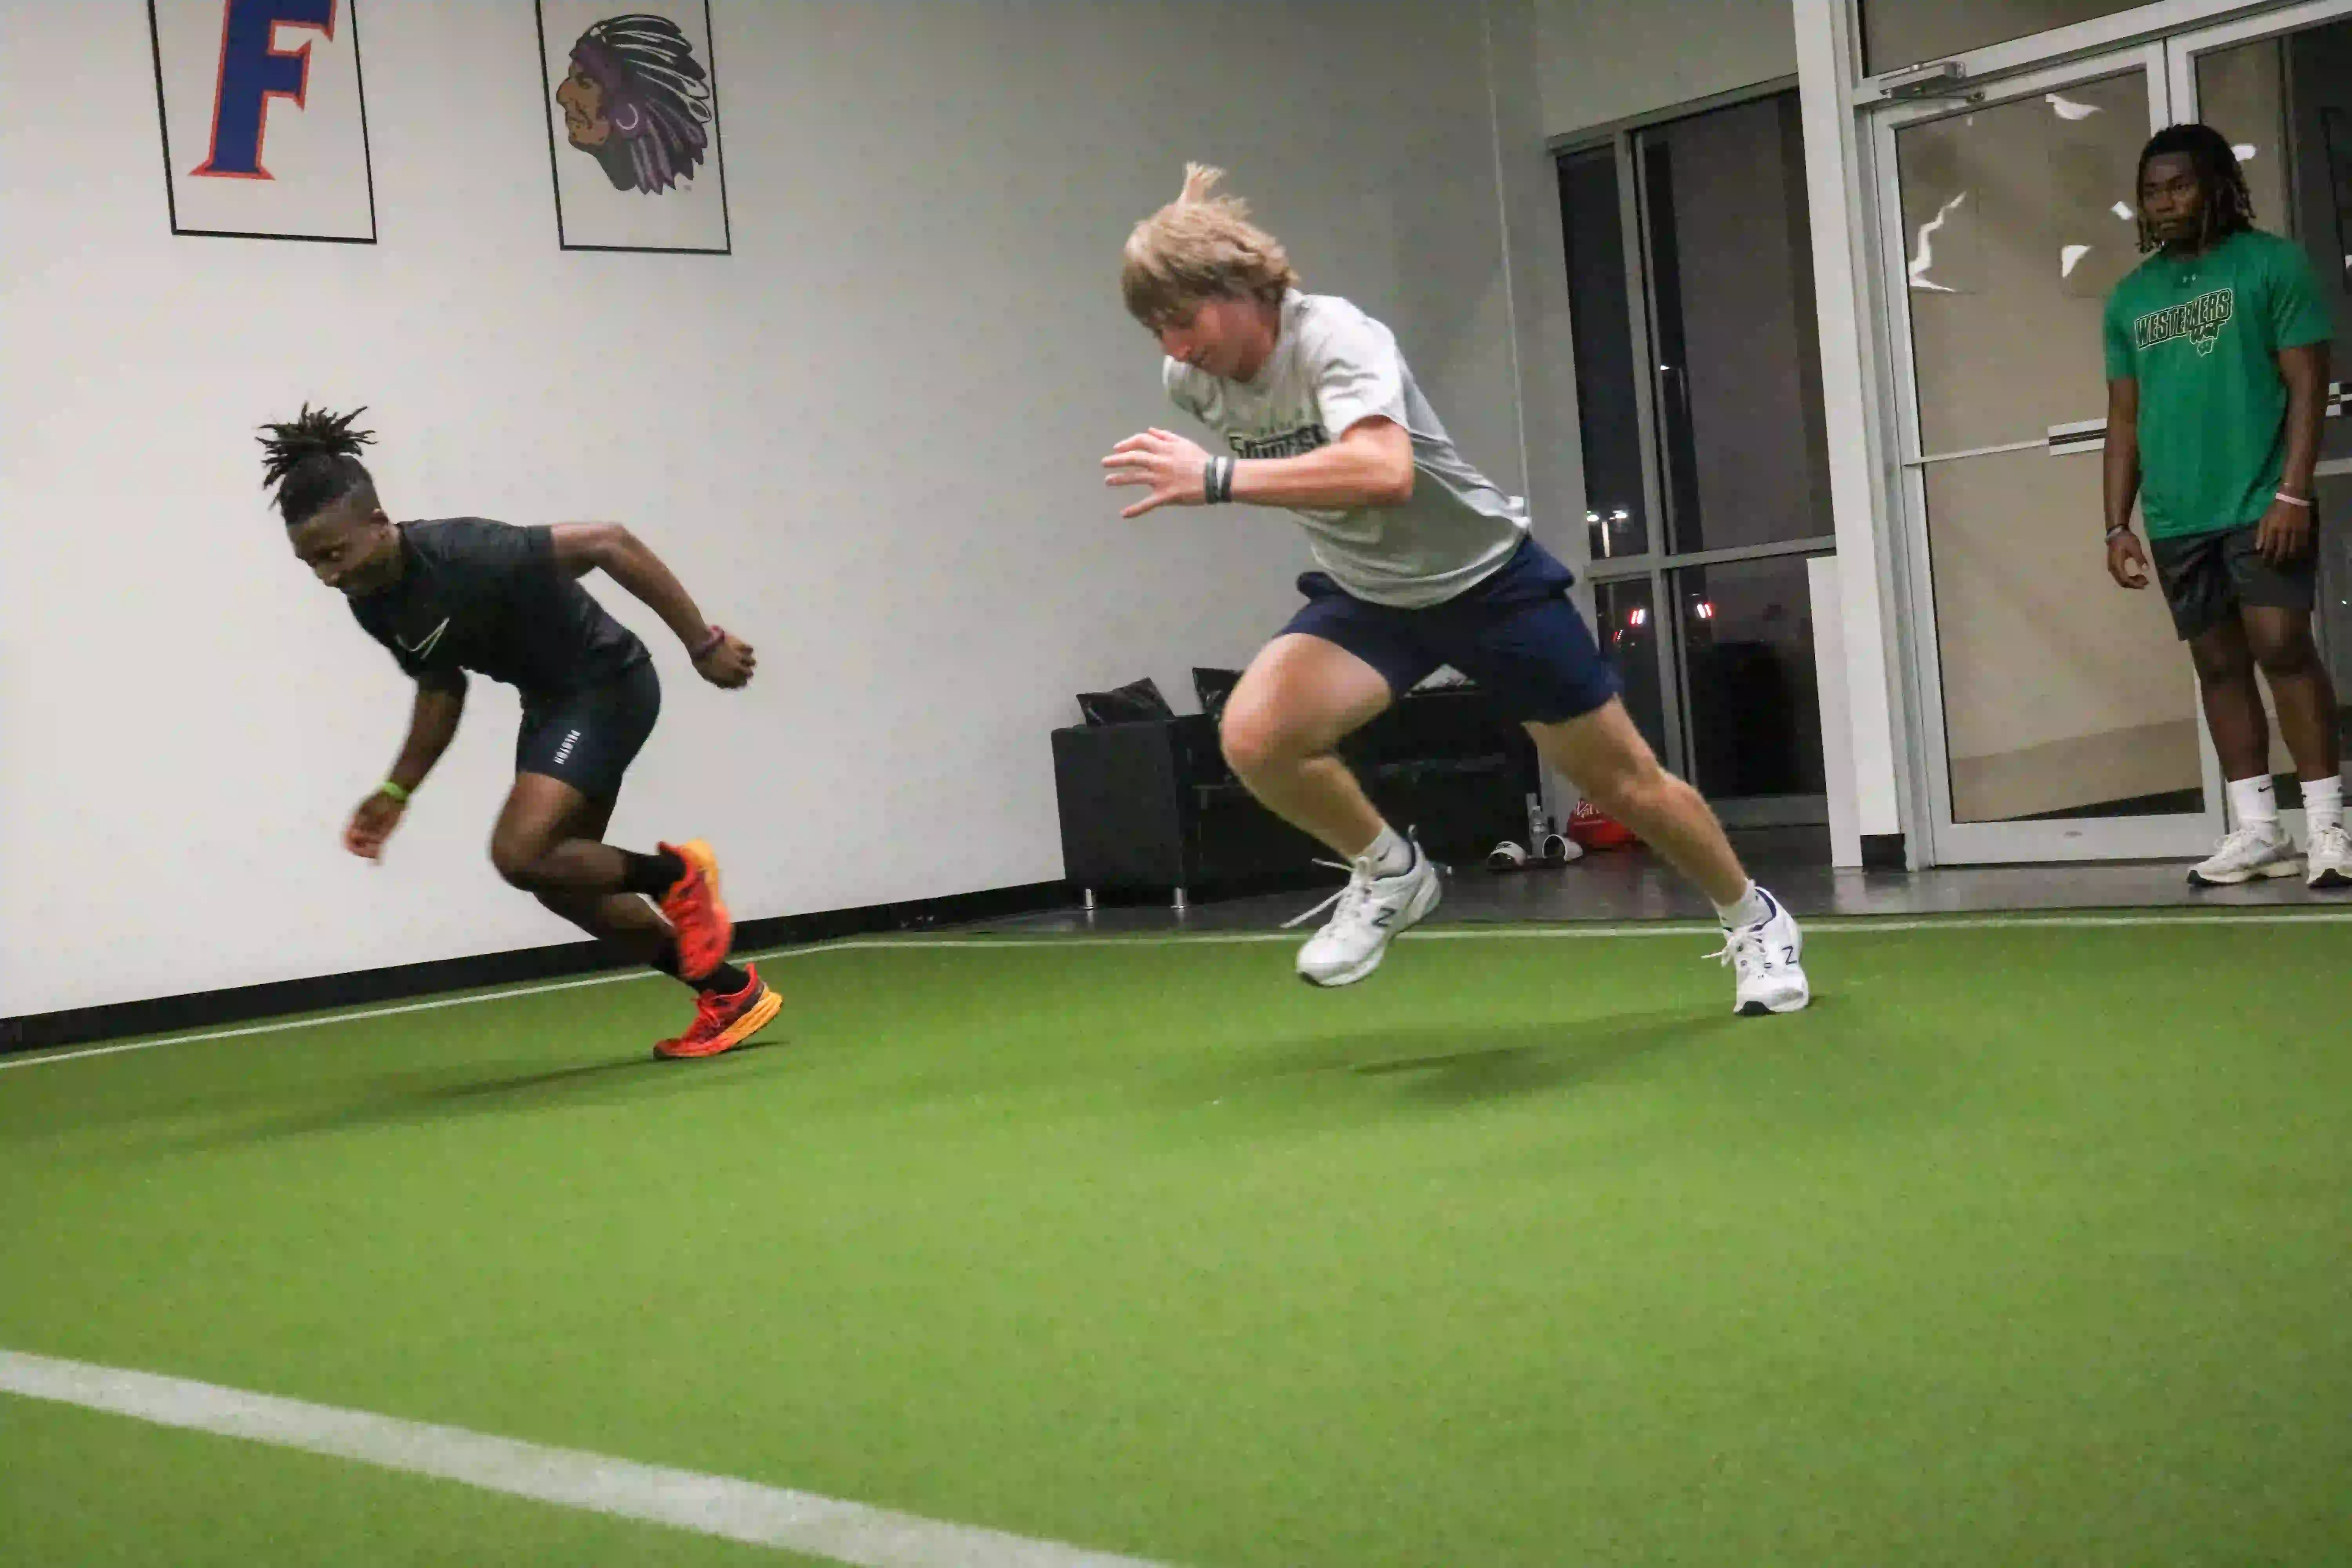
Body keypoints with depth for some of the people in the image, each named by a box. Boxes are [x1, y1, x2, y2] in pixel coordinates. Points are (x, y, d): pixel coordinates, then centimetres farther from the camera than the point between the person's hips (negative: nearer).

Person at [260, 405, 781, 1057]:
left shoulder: (464, 556, -32)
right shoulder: (372, 604, -6)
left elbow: (606, 542, -27)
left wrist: (702, 643, -24)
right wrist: (395, 793, 4)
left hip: (608, 684, -9)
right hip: (552, 702, 9)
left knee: (522, 852, -22)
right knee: (563, 881, 12)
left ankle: (676, 874, 4)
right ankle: (734, 994, 25)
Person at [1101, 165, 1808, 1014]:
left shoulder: (1334, 337, -31)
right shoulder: (1189, 379, -10)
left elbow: (1384, 473, -50)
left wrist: (1216, 480, -53)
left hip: (1487, 577, -4)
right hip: (1366, 594, 5)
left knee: (1625, 782, 6)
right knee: (1254, 736, -24)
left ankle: (1754, 919, 34)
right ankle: (1391, 873, 3)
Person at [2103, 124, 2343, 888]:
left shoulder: (2272, 264, -1)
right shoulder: (2129, 298, 13)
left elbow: (2308, 385, -6)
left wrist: (2293, 494, -15)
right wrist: (2118, 524, 8)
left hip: (2261, 505, -5)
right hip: (2176, 520, 5)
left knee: (2283, 647, -12)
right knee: (2219, 664, 6)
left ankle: (2327, 828, -6)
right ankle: (2258, 830, 12)